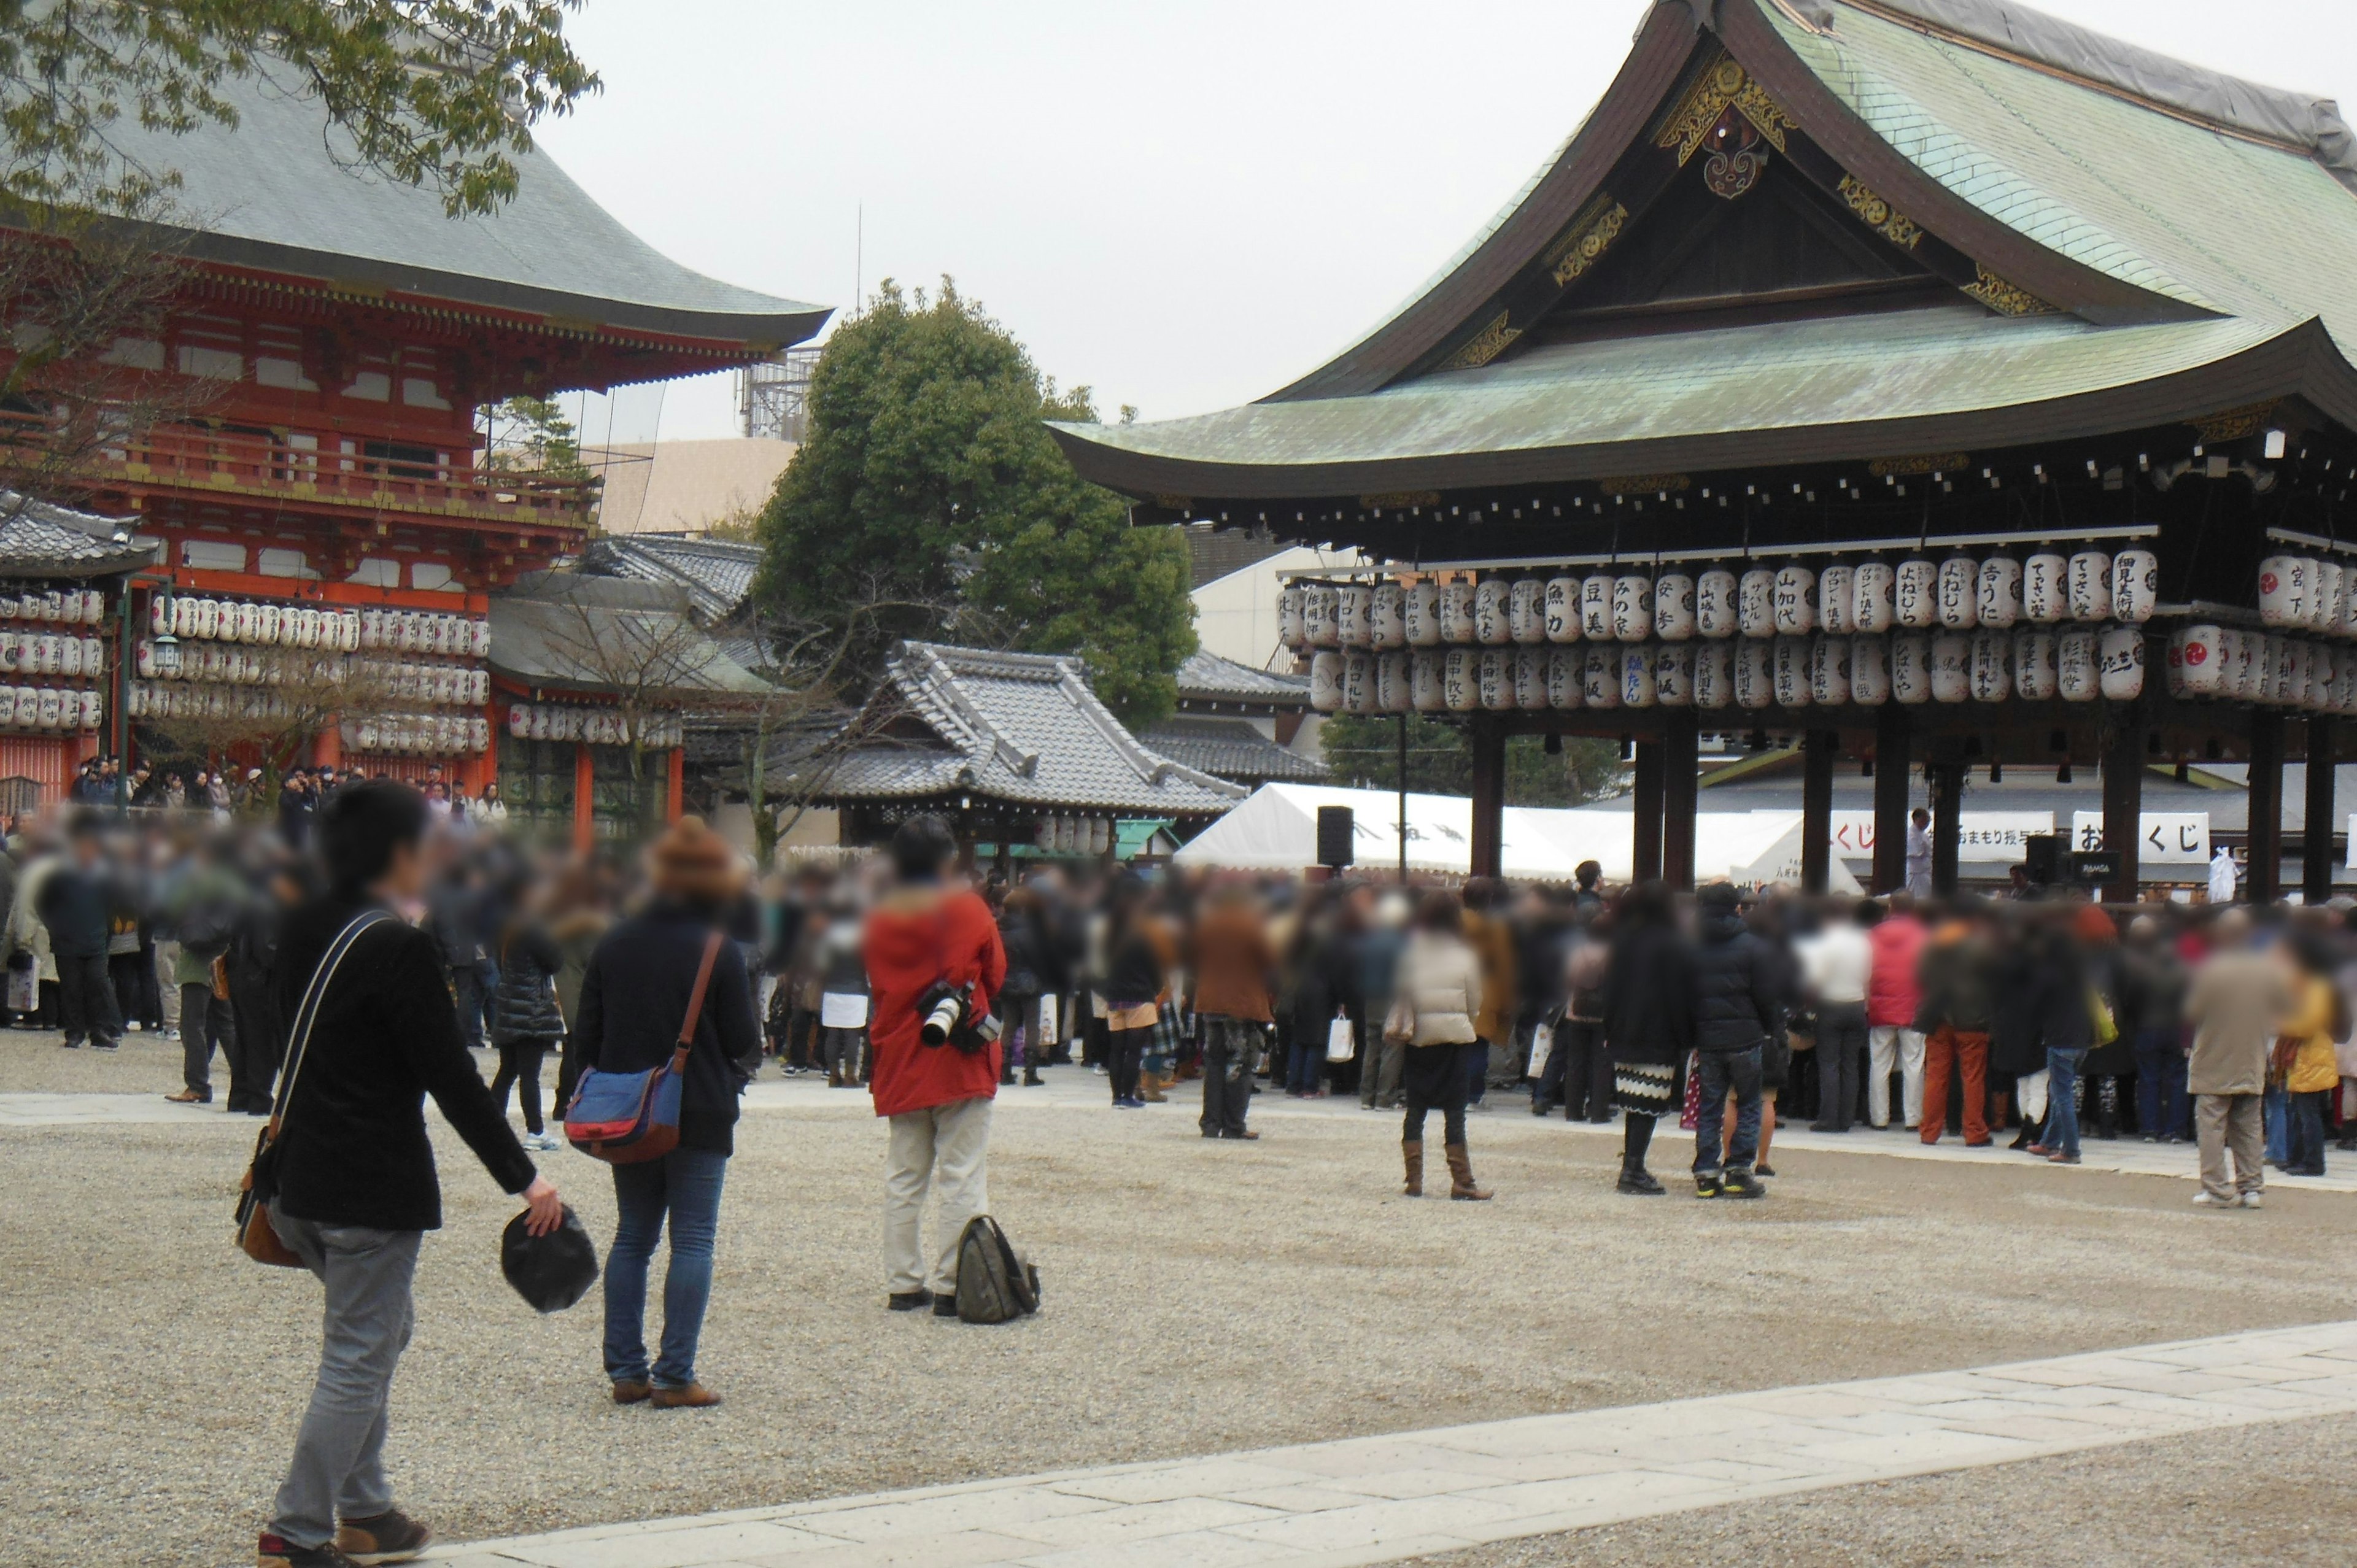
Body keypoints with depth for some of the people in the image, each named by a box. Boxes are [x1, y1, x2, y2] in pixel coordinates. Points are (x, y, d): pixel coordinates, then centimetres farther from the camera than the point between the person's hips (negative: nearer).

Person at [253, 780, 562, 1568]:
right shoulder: (397, 949, -18)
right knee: (358, 1361, 0)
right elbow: (451, 1078, -17)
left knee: (380, 1331, 23)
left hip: (300, 1178, 9)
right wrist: (524, 1178, -12)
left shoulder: (306, 932, 6)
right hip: (374, 1191, -9)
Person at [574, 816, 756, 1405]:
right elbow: (743, 1041, -9)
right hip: (700, 1116, -5)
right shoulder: (720, 951, -12)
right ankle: (674, 1377, -2)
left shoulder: (613, 945, 2)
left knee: (632, 1238, 13)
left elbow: (586, 1036, 6)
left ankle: (626, 1370, 12)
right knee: (692, 1241, 1)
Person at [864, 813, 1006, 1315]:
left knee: (905, 1179, 11)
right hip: (961, 1061, -4)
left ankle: (905, 1283, 12)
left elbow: (877, 988, 11)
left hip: (900, 1062, 4)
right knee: (962, 1179, -2)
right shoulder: (968, 910, -6)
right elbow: (996, 976, 5)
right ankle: (952, 1286, -5)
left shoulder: (880, 918, 3)